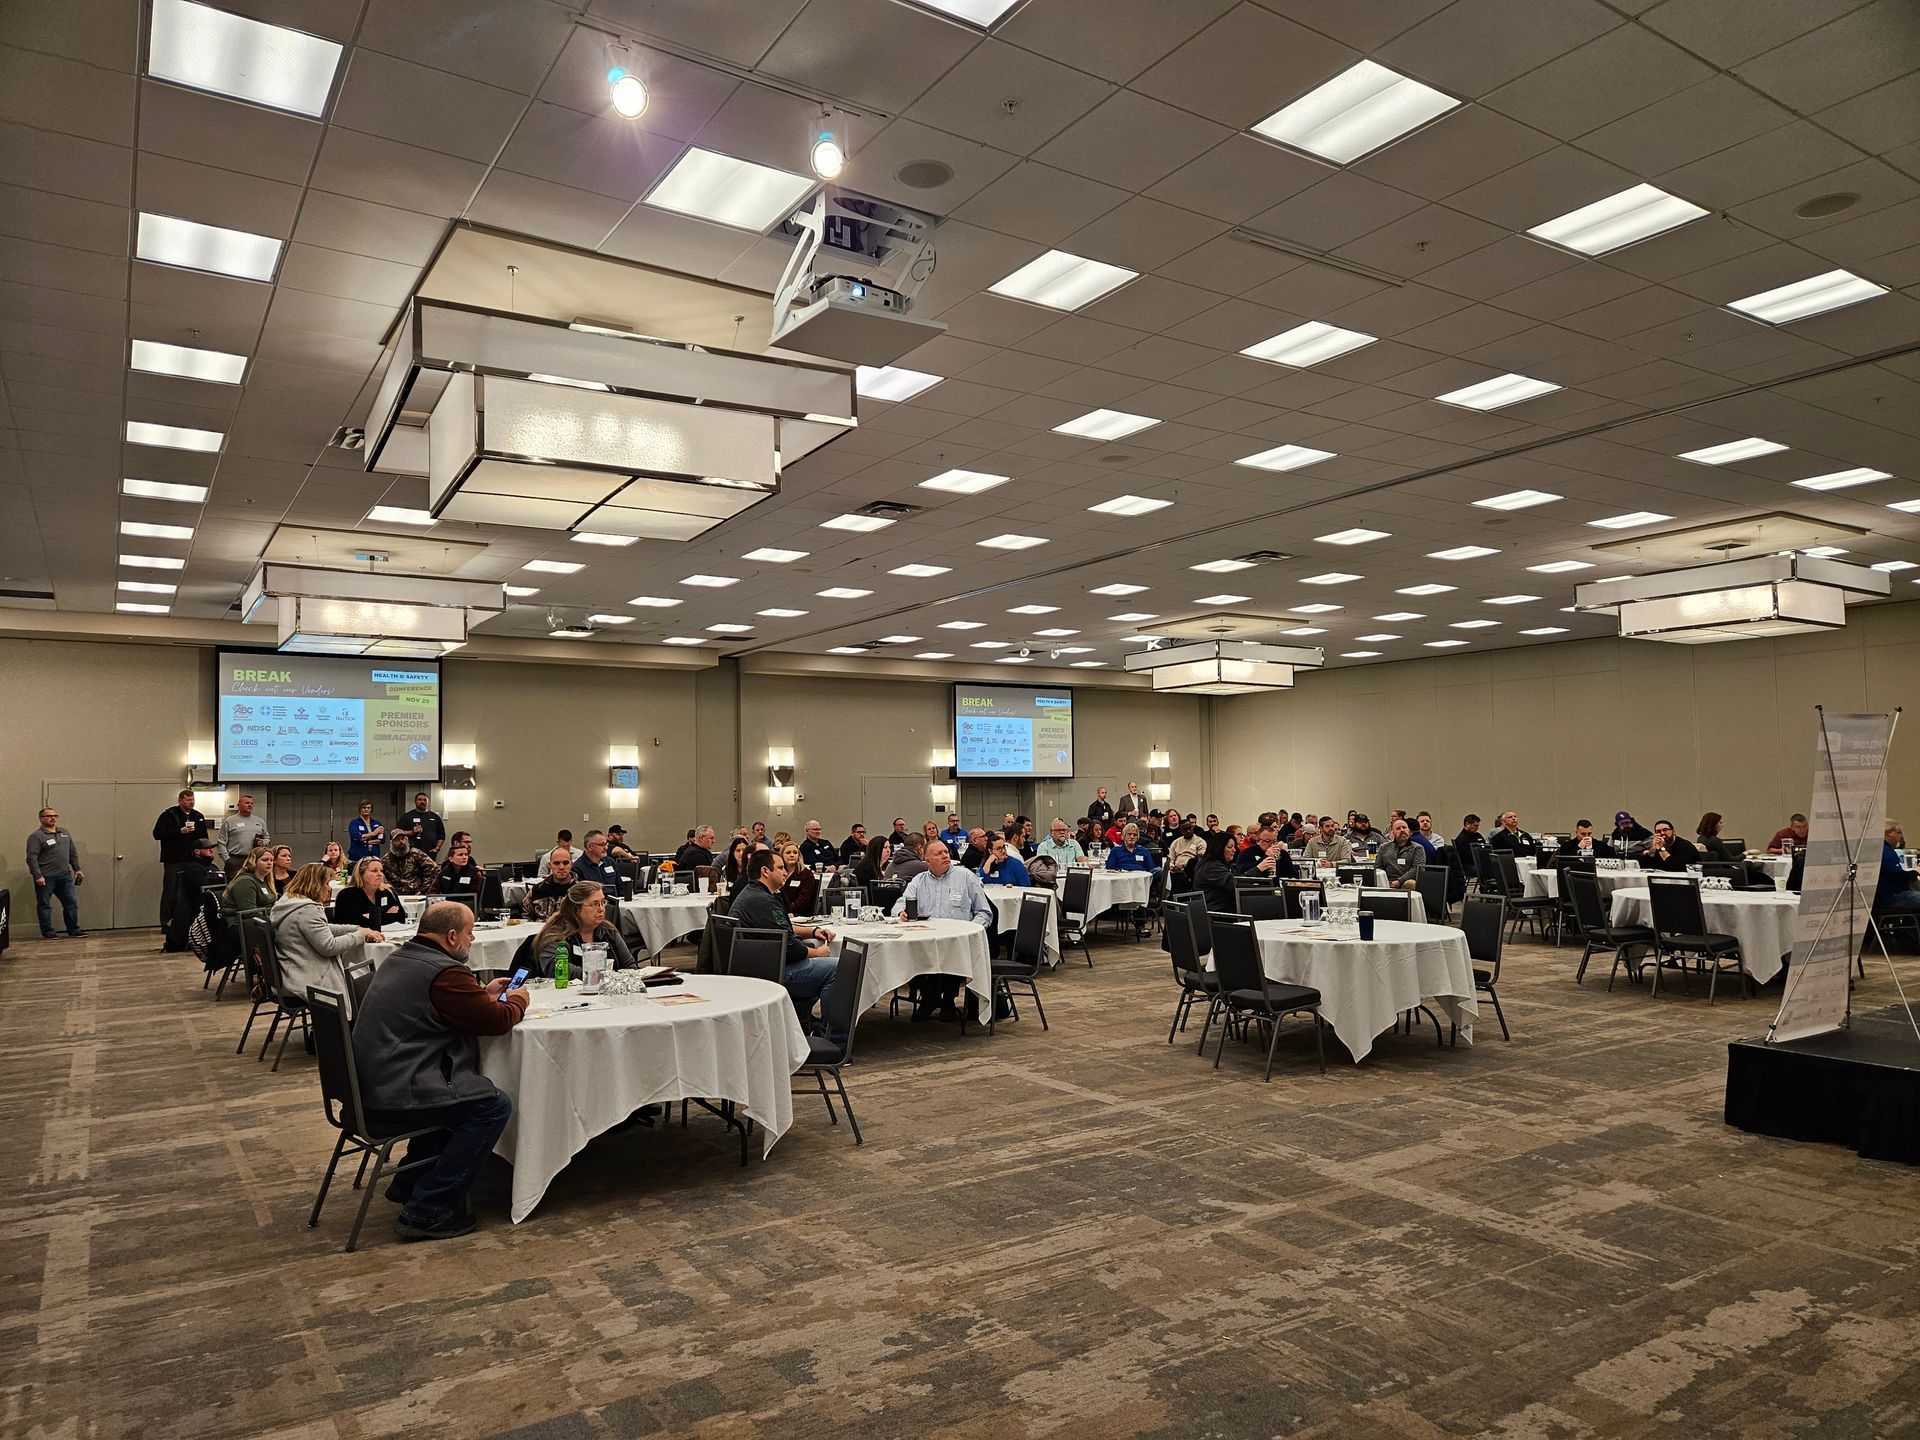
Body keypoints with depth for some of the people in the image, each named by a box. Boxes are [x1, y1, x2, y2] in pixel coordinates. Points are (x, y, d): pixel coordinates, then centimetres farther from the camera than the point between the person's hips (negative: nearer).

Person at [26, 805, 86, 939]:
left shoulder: (64, 833, 15)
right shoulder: (36, 836, -7)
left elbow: (73, 852, 21)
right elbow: (31, 858, -13)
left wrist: (77, 869, 15)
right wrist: (38, 876, -20)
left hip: (65, 876, 6)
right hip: (46, 878, -6)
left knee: (71, 903, 6)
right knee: (44, 905, 3)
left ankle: (73, 930, 13)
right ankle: (47, 932, 11)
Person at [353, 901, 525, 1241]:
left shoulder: (399, 958, 13)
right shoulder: (444, 972, -18)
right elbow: (498, 1020, -12)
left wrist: (483, 992, 23)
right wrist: (518, 1001, 8)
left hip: (370, 1087, 11)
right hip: (395, 1100, -11)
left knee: (458, 1091, 28)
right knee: (494, 1106, -10)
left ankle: (409, 1183, 30)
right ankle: (427, 1212, -7)